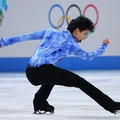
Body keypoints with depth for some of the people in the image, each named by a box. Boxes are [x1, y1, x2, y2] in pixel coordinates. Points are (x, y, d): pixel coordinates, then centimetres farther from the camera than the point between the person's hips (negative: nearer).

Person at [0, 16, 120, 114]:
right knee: (80, 82, -1)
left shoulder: (50, 32, 21)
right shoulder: (72, 46, 9)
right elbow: (89, 56, 21)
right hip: (43, 71, -6)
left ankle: (40, 103, 27)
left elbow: (27, 37, 21)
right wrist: (104, 46, 36)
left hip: (30, 73, 6)